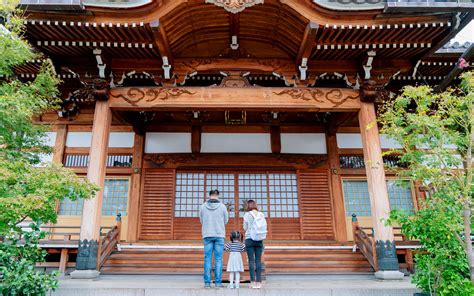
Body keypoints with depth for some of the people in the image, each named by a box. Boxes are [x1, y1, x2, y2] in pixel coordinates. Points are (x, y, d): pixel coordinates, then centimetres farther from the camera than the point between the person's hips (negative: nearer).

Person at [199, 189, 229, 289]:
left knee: (207, 259, 6)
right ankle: (218, 282, 6)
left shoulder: (203, 206, -2)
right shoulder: (222, 206, -5)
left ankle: (207, 282, 6)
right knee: (218, 259, 4)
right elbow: (226, 221, 6)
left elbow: (201, 221, 9)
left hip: (207, 235, 1)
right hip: (219, 235, -1)